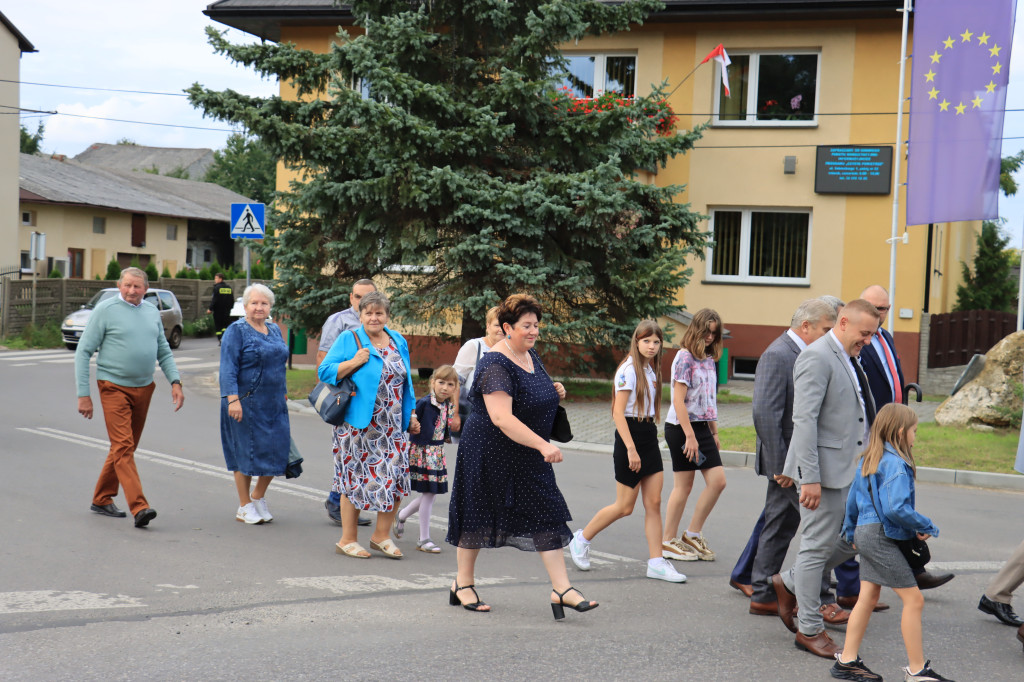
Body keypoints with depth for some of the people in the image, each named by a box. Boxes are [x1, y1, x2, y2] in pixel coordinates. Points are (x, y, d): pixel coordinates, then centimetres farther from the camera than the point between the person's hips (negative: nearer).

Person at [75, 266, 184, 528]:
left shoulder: (152, 312, 10)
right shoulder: (105, 310, -5)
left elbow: (164, 351, 18)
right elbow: (83, 352, -4)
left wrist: (175, 382, 3)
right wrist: (83, 394, -9)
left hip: (143, 388, 6)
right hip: (114, 387, -6)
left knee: (125, 446, 12)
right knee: (123, 447, -13)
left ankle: (102, 499, 26)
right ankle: (139, 507, -20)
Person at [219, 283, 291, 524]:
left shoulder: (275, 330, 13)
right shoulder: (236, 330, -6)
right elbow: (228, 367, -14)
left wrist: (283, 392, 19)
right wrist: (233, 399, -22)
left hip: (274, 404, 6)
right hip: (246, 403, -6)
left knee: (277, 450, 3)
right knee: (246, 452, 2)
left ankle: (258, 496, 24)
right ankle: (245, 507, 15)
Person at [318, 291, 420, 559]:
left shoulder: (398, 342, 13)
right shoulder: (348, 340, -1)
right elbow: (324, 371, -4)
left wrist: (411, 415, 18)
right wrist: (354, 363, -16)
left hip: (392, 426, 5)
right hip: (358, 424, -4)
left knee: (396, 477, -1)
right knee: (355, 478, 0)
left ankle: (381, 536, 14)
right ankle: (348, 539, 12)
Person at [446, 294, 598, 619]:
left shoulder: (530, 355, 6)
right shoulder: (496, 365, -22)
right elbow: (502, 418, -32)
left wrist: (554, 392, 3)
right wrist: (543, 445, -37)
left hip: (527, 455, 8)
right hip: (489, 452, -8)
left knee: (547, 514, 0)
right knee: (478, 514, 7)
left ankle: (562, 589, 0)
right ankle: (462, 584, 24)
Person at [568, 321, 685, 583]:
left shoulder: (651, 369, 12)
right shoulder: (628, 370, -13)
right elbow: (618, 412, -18)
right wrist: (631, 449, -22)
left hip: (650, 436, 8)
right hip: (630, 436, -8)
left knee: (654, 503, 3)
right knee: (625, 507, 0)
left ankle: (656, 563, 5)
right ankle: (581, 539, 19)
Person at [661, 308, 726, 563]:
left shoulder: (709, 359, 12)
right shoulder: (685, 358, -11)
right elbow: (678, 401, -16)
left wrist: (714, 432, 16)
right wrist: (690, 436, -18)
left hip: (702, 427, 8)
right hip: (682, 427, -8)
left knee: (718, 481, 1)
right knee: (683, 485, -1)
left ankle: (692, 534, 13)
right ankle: (668, 541, 11)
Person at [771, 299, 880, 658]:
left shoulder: (848, 360, 15)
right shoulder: (817, 358, -15)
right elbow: (804, 420, -21)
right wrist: (809, 477, -26)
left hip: (851, 468, 9)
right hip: (825, 469, -9)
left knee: (852, 540, 13)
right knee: (818, 546, 0)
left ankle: (789, 584, 29)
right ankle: (810, 629, 12)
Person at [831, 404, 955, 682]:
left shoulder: (868, 460, 12)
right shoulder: (896, 464, -16)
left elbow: (852, 499, 19)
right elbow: (896, 508, -25)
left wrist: (851, 532, 30)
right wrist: (925, 527, -13)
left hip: (865, 533, 10)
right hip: (881, 537, -10)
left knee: (868, 597, 12)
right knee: (913, 599, -2)